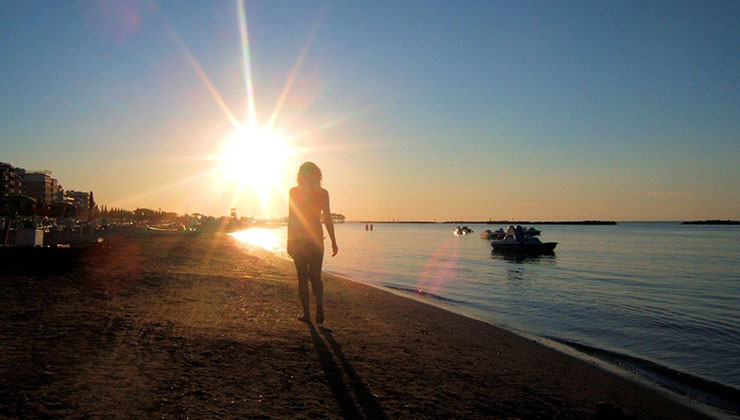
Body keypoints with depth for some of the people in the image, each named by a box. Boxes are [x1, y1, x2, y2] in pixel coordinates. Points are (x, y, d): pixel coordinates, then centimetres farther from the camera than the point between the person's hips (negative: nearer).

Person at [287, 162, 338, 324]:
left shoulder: (294, 192, -1)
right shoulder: (323, 193, 1)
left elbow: (291, 218, -2)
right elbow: (327, 219, 0)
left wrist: (289, 242, 3)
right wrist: (333, 242, 4)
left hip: (297, 238, -1)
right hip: (316, 237, 1)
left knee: (302, 277, 7)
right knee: (316, 276, 10)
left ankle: (307, 314, 8)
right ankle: (319, 303, -15)